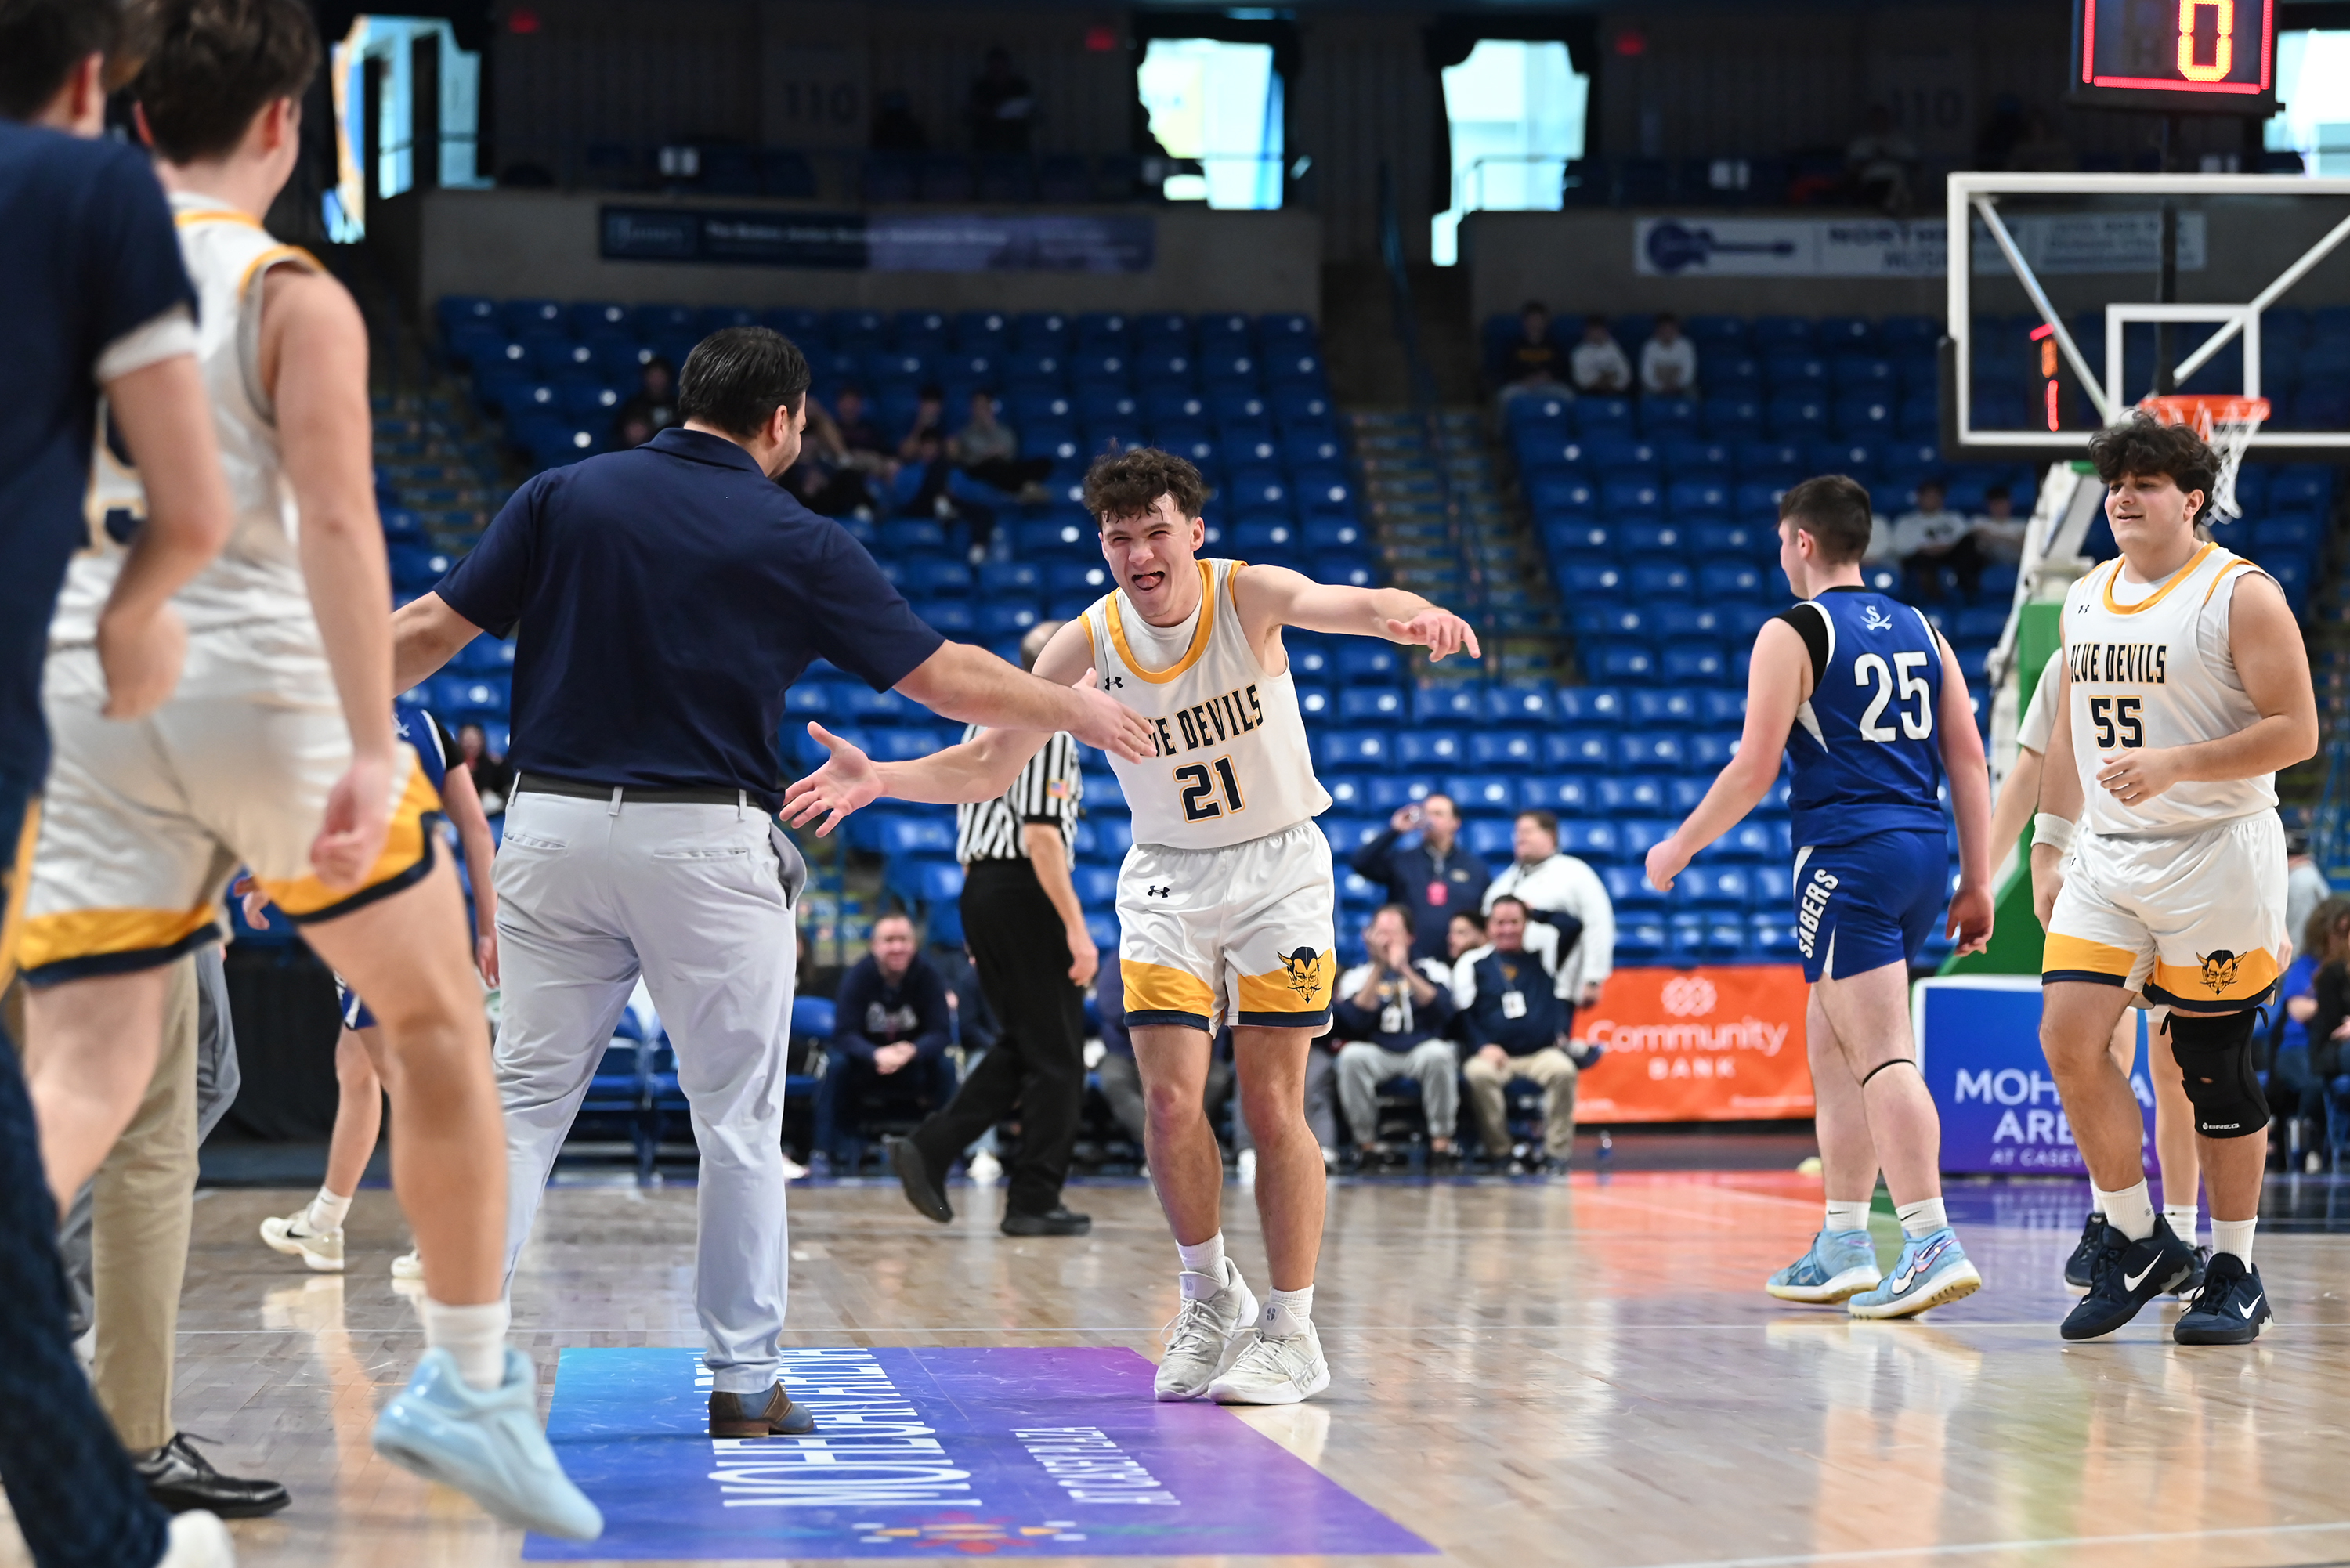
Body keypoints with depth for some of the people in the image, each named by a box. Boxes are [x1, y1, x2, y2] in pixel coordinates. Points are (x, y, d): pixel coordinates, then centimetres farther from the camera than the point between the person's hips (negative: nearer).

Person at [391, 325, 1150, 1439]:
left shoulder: (565, 497, 5)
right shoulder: (797, 543, 0)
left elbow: (432, 628, 2)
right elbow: (948, 680, 4)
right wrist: (1076, 710, 20)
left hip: (551, 827, 3)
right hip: (702, 844, -2)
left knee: (526, 1099, 8)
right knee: (739, 1120, 8)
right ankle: (742, 1379, 12)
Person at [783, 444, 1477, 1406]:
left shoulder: (1246, 596, -16)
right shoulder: (1089, 643, -9)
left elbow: (1342, 603, -37)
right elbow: (989, 766, -4)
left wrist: (1411, 617, -61)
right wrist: (881, 779, -20)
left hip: (1276, 868, -2)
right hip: (1168, 880, 2)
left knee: (1272, 1104, -6)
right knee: (1170, 1102, -8)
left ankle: (1291, 1333, 5)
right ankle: (1210, 1300, 15)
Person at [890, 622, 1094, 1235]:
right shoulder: (1048, 729, -12)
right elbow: (1041, 837, -19)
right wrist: (1076, 929, -19)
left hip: (979, 887, 9)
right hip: (1026, 892, -9)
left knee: (1022, 1046, 16)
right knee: (1057, 1056, 0)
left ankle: (929, 1150, 4)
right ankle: (1034, 1201, 2)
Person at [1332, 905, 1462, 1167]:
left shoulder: (1430, 969, 9)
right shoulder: (1358, 976, 9)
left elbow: (1445, 1011, -12)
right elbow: (1355, 1021, -10)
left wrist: (1404, 969, -17)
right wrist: (1378, 969, -12)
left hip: (1422, 1050, -1)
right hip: (1378, 1054, 1)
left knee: (1439, 1052, -34)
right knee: (1352, 1055, -31)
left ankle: (1441, 1142, -25)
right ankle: (1367, 1143, -23)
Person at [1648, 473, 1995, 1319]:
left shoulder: (1792, 635, -5)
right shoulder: (1920, 630, 15)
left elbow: (1754, 770, -9)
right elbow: (1967, 758, 11)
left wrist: (1679, 847, 4)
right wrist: (1977, 882, 13)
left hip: (1848, 854, -7)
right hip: (1924, 849, 7)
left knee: (1883, 1054, -12)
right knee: (1832, 1041, 18)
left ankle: (1934, 1242, -23)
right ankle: (1843, 1246, 20)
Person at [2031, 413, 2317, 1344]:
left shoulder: (2240, 594, -8)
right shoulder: (2085, 600, 12)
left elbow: (2295, 731, -13)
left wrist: (2173, 764, -23)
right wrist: (2048, 850, 16)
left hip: (2215, 857, -6)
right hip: (2107, 858, 6)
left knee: (2215, 1070, 0)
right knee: (2068, 1038, -9)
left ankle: (2234, 1274, 13)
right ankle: (2135, 1241, 7)